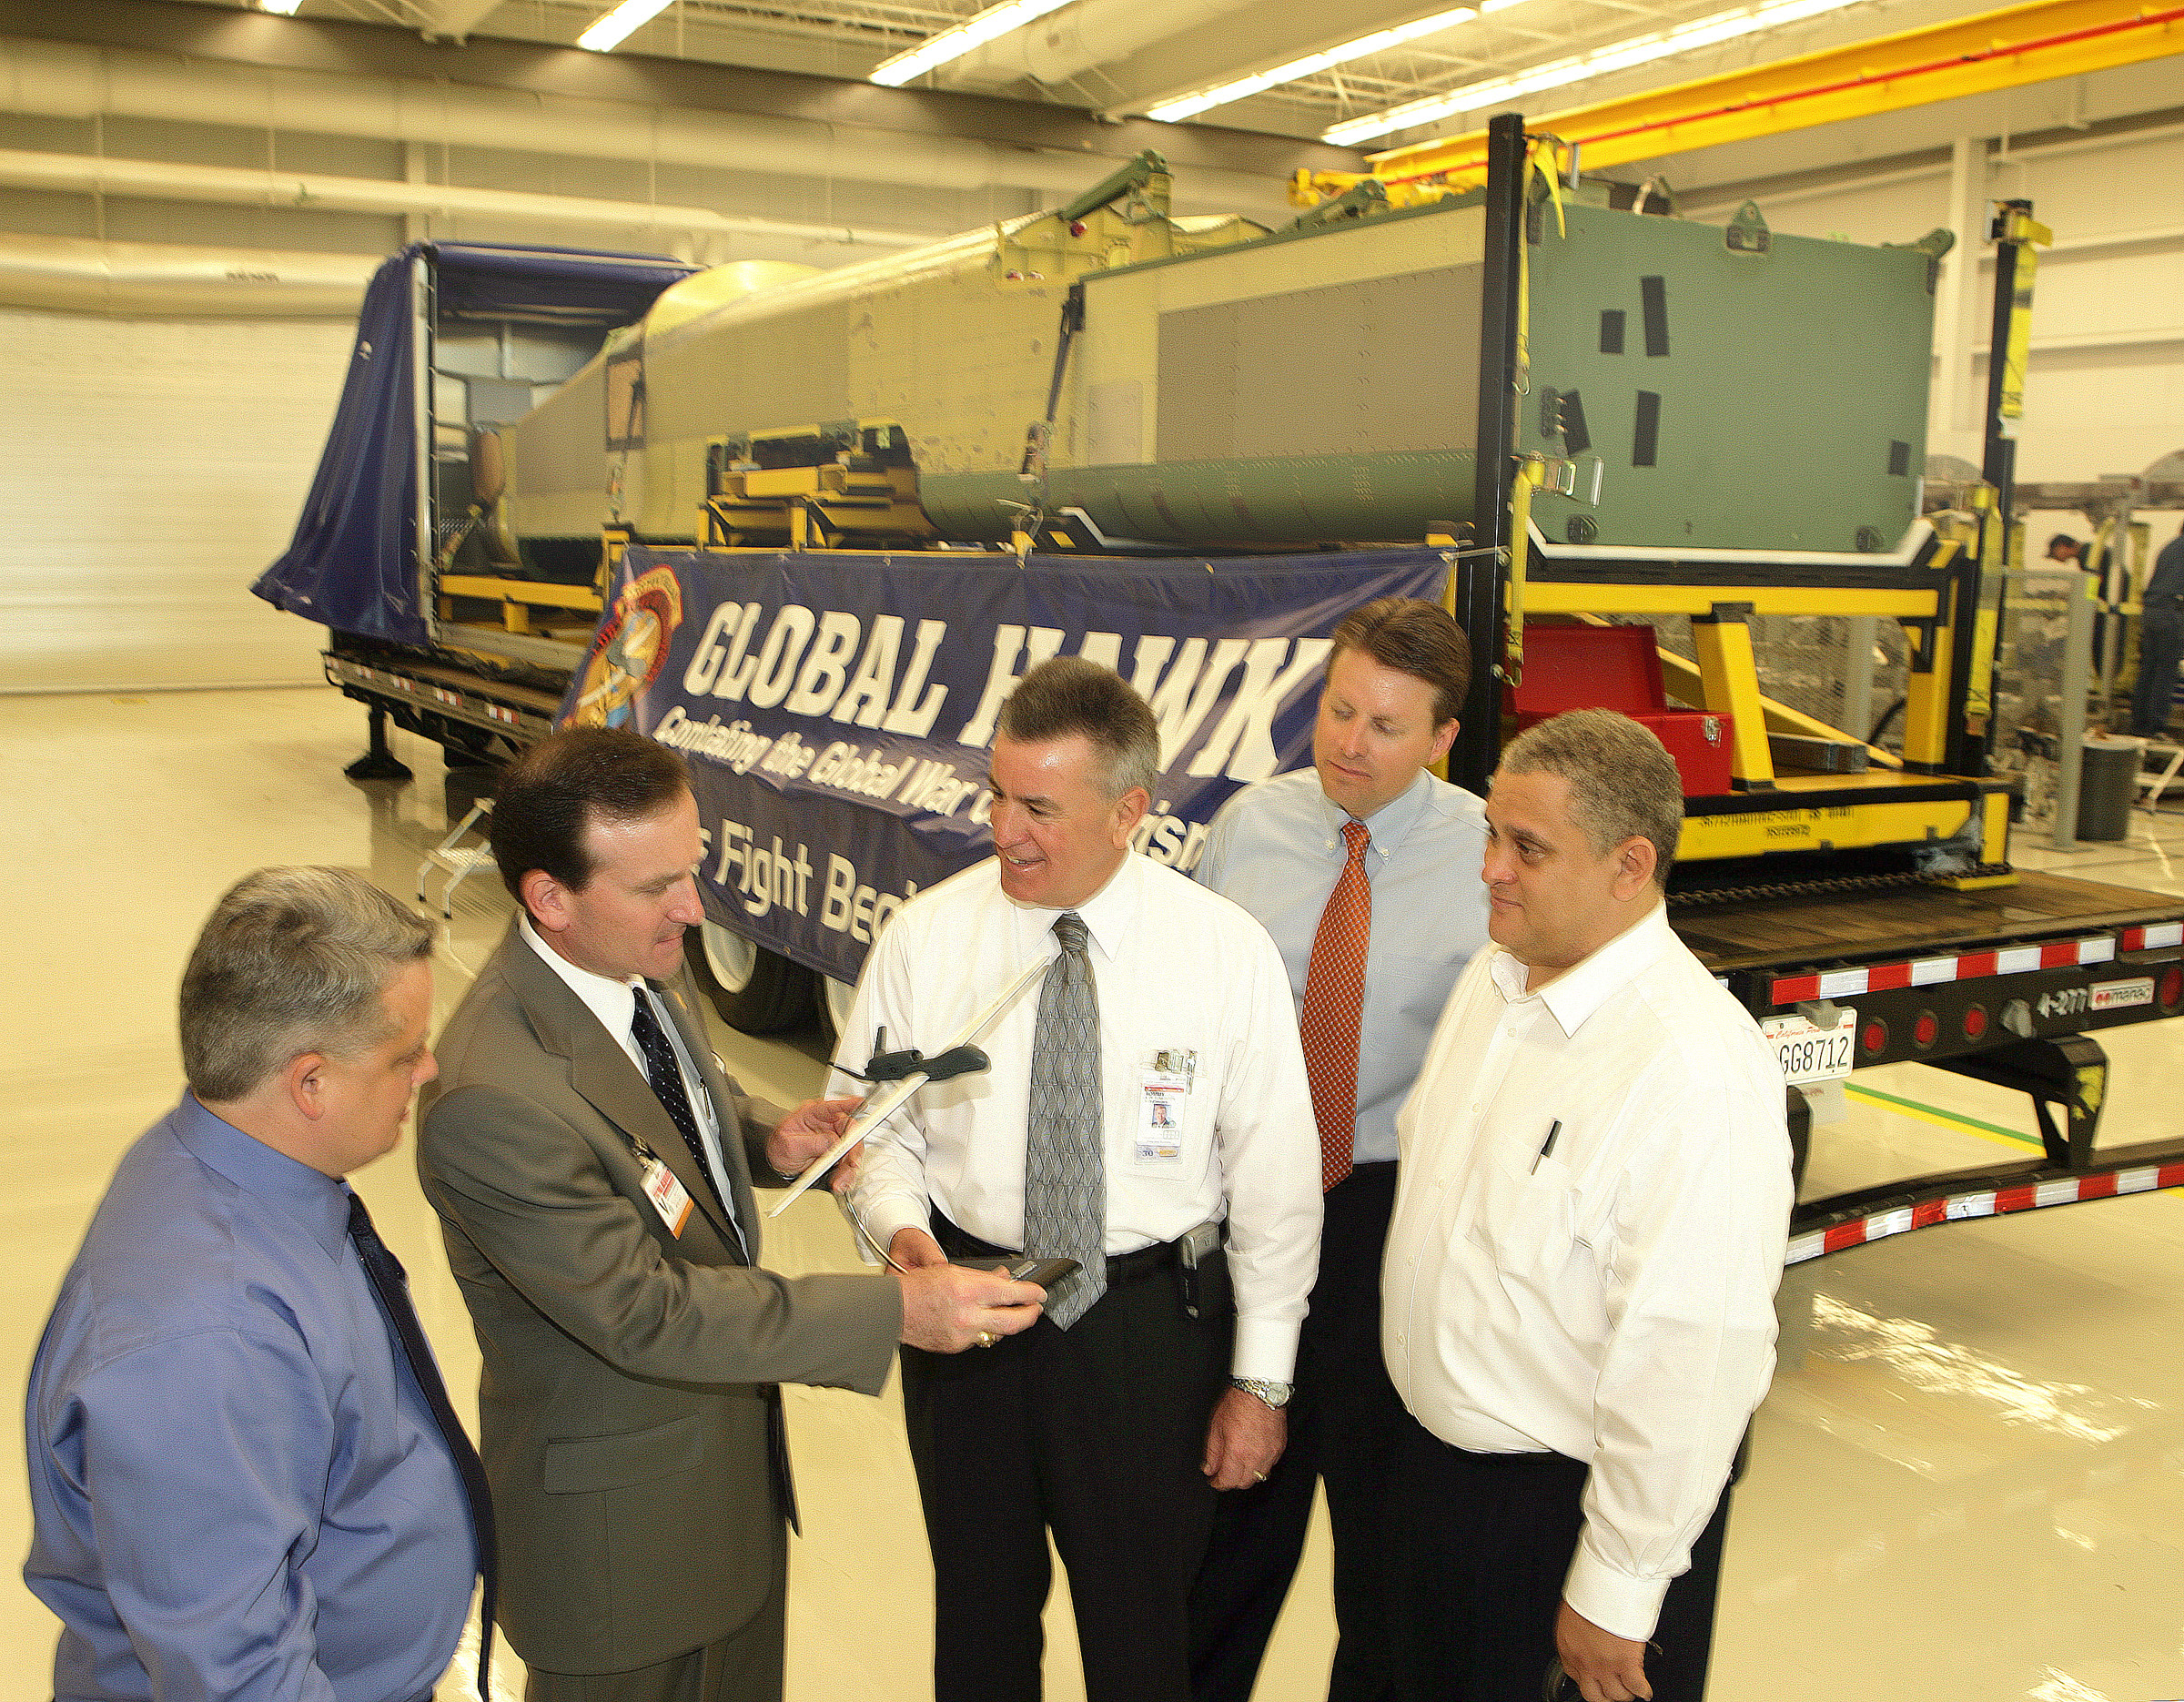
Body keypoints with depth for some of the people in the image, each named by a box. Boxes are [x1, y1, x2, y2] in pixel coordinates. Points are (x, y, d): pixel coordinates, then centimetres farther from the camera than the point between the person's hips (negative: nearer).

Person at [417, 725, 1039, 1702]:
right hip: (622, 1508, -7)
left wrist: (764, 1136, -9)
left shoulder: (647, 963, -8)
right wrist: (897, 1310, -32)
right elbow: (645, 1312, -30)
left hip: (736, 1440, 8)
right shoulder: (493, 1101, -35)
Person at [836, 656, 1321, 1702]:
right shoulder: (923, 938, -6)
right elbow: (872, 1126, 4)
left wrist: (1261, 1380, -4)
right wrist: (900, 1225, -18)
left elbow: (1276, 1178, -6)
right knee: (980, 1609, 21)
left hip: (1152, 1332, -1)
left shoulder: (1229, 953, -11)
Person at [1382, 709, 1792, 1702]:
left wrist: (1615, 1595, -20)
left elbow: (1690, 1361, -27)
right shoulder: (1493, 979, -1)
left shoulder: (1694, 1071, -28)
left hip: (1577, 1499, -7)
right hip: (1441, 1458, 8)